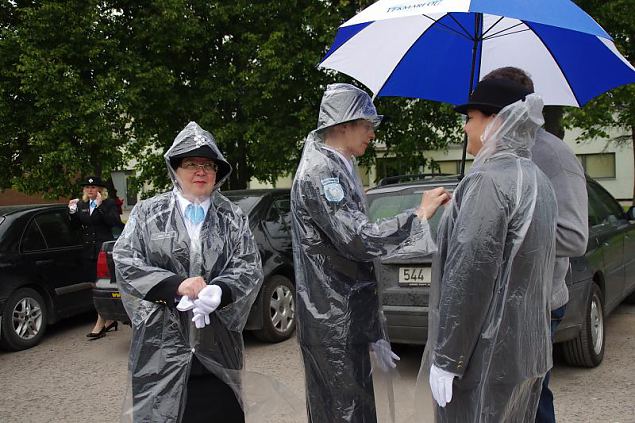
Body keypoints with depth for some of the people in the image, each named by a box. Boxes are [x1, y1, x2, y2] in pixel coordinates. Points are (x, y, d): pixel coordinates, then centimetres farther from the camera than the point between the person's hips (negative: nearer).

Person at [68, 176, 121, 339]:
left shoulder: (108, 203, -2)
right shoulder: (81, 204, 14)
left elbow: (114, 221, -15)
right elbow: (76, 224, 17)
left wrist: (100, 206, -21)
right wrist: (72, 211, 1)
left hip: (104, 248, -6)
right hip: (88, 250, 6)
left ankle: (100, 323, -7)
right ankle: (109, 319, 21)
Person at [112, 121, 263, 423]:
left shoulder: (233, 218, 8)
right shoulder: (147, 213, 6)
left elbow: (250, 268, -1)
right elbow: (124, 262, -4)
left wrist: (217, 292, -21)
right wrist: (176, 285, -16)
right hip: (161, 346, -1)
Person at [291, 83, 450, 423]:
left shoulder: (337, 168, 13)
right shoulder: (319, 172, -18)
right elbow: (359, 240, -25)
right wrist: (420, 214, -16)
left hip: (347, 315, 10)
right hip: (332, 320, -10)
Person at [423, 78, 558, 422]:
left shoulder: (489, 180, -18)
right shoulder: (537, 180, 10)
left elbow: (469, 277, -22)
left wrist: (446, 359, -17)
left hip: (487, 358, -9)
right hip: (527, 351, 9)